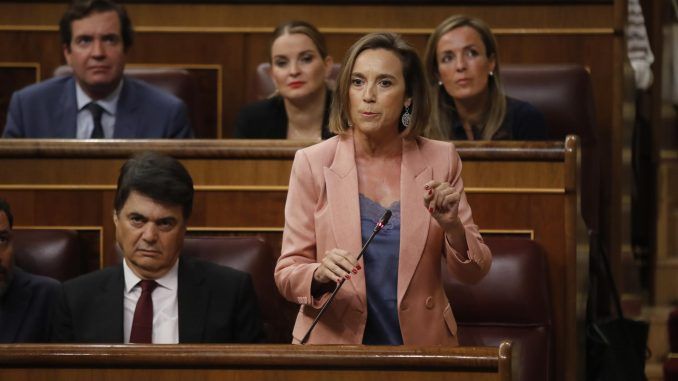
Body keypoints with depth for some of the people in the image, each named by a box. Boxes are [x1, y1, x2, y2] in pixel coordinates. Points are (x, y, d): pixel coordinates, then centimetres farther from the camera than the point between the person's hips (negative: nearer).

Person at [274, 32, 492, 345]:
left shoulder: (440, 160, 3)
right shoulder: (312, 163, -2)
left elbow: (473, 272, 6)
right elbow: (286, 275, -1)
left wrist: (451, 226, -13)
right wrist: (320, 275, -21)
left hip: (422, 340, 0)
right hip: (334, 343, 0)